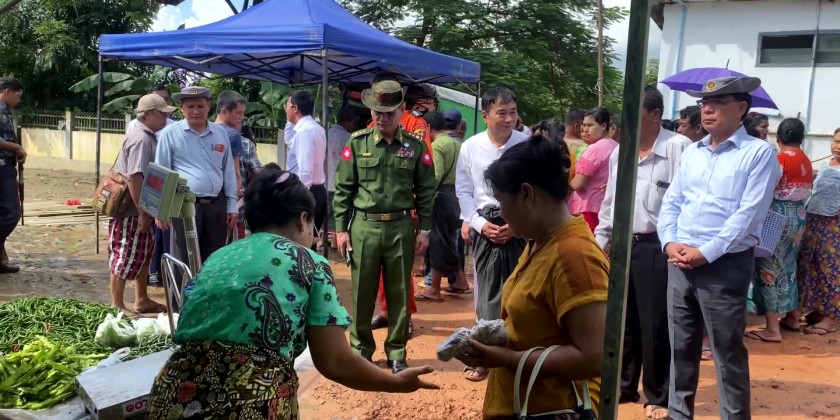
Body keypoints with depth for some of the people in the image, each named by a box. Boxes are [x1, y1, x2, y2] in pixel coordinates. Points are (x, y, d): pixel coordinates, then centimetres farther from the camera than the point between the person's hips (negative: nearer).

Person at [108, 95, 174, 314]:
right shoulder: (140, 139, -20)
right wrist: (142, 212, -24)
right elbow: (134, 178, -26)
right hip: (131, 210, -10)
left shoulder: (147, 136, 11)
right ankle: (117, 305, 11)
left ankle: (141, 300, 28)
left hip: (139, 209, 10)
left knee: (143, 254, 17)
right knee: (125, 257, 0)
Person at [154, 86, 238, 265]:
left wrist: (232, 205, 10)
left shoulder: (220, 133, 10)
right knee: (184, 261, 1)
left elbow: (229, 171, 14)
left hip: (217, 205, 4)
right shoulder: (170, 133, -1)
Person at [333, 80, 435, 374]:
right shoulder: (357, 143, 0)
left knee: (399, 294, 8)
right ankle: (360, 350, 23)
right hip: (363, 227, 0)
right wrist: (341, 228, -2)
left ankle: (396, 353, 22)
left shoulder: (416, 146, 2)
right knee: (362, 293, 8)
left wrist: (424, 230, 1)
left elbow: (426, 191, 5)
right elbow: (343, 189, 2)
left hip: (401, 228, 0)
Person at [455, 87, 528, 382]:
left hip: (519, 227, -1)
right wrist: (479, 222, -6)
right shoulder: (470, 147, 0)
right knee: (485, 292, 8)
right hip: (484, 227, 1)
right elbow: (463, 190, 4)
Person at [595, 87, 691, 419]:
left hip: (656, 247, -6)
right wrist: (601, 239, 14)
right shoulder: (619, 152, 12)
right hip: (620, 245, 7)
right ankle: (623, 386, 33)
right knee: (621, 321, 16)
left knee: (655, 326, 2)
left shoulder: (678, 148, -10)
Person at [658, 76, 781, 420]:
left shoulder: (759, 153, -6)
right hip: (679, 263, 6)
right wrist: (670, 242, -5)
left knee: (728, 354, 3)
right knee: (681, 348, 14)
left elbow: (749, 213, -14)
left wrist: (706, 253, -16)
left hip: (726, 265, -6)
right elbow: (671, 202, 12)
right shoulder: (691, 152, 13)